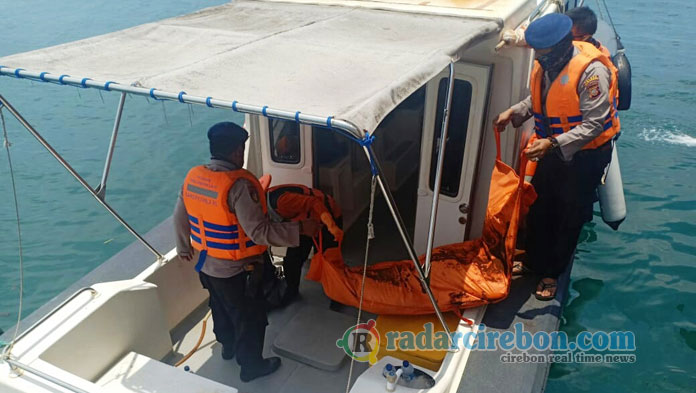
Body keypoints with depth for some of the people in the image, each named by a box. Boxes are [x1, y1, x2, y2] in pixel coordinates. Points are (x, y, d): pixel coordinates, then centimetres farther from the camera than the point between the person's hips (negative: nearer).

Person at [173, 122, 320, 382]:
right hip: (236, 271, -7)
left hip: (206, 265, 7)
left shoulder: (193, 176, -6)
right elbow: (260, 231, -31)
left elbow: (180, 217, 7)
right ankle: (251, 365, 34)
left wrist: (184, 248, 23)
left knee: (221, 309, 30)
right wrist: (300, 228, -24)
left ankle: (228, 346, 54)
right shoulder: (238, 185, -30)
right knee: (250, 318, 16)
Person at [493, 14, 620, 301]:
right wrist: (514, 112, -2)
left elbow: (593, 124, -26)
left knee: (569, 217, 9)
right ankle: (534, 261, 38)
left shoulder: (592, 70, -26)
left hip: (585, 155, -7)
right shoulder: (545, 63, -4)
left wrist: (552, 144, -34)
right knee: (539, 208, 17)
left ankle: (553, 272, 27)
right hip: (552, 149, 7)